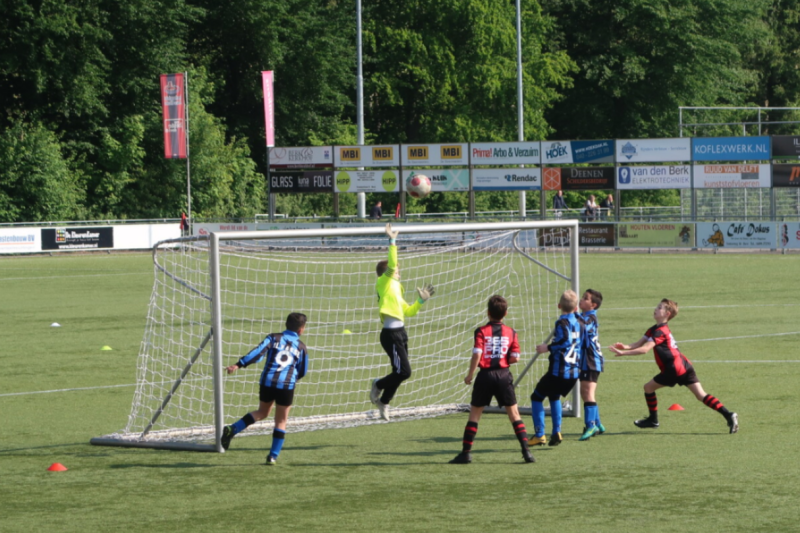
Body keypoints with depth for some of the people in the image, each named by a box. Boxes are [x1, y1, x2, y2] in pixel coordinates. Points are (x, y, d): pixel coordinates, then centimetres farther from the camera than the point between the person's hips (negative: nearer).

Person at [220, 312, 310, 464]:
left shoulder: (273, 338, 7)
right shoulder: (301, 347, 7)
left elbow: (258, 352, -9)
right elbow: (302, 372, 16)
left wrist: (239, 365, -14)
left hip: (267, 382, 2)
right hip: (287, 386, -2)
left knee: (262, 412, 23)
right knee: (281, 421, 10)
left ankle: (233, 429, 6)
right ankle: (273, 456, 7)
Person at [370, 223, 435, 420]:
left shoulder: (395, 288, 19)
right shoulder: (384, 283, -6)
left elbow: (408, 311, 25)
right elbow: (391, 265, -23)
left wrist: (421, 301, 14)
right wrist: (392, 242, -25)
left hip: (400, 333, 9)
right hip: (391, 334, -9)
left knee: (400, 372, 12)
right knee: (403, 371, -12)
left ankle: (383, 401, 25)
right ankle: (379, 385, 11)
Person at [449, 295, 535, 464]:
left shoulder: (482, 332, -6)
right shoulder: (511, 333, 2)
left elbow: (477, 355, -15)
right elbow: (515, 358, -2)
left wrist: (469, 375, -4)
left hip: (486, 375, -2)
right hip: (504, 375, 2)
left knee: (475, 414, 6)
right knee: (514, 414, 8)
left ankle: (466, 453, 4)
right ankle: (526, 451, 1)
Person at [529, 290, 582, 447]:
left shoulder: (562, 322, -13)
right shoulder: (578, 322, 9)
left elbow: (566, 341, -29)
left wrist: (547, 348, -20)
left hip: (558, 371, -7)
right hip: (574, 372, 7)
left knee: (537, 397, 10)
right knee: (554, 397, 30)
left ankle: (539, 435, 1)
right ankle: (556, 433, 18)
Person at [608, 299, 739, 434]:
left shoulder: (660, 332, -12)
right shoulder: (654, 329, 18)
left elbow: (645, 349, -21)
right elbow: (639, 344, 12)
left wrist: (623, 352, -21)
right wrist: (626, 346, -8)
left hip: (675, 369, -9)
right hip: (685, 366, 9)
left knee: (648, 387, 6)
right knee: (701, 395, 2)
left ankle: (653, 420, 20)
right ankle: (728, 415, -10)